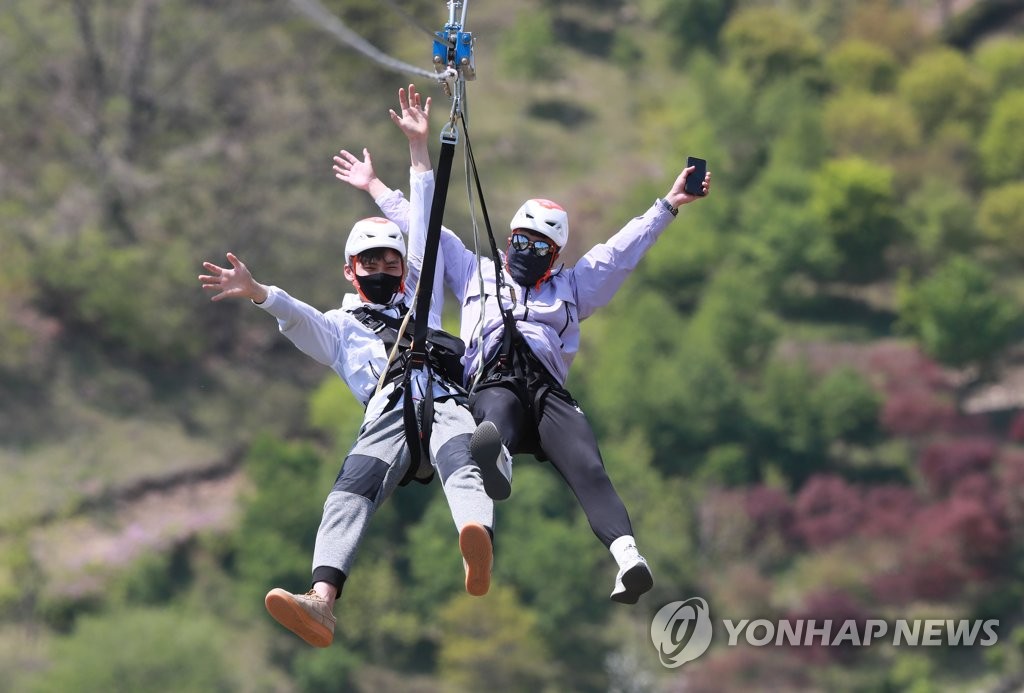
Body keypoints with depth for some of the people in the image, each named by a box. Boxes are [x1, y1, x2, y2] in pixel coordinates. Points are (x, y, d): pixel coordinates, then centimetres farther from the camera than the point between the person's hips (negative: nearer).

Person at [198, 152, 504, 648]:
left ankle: (478, 554, -68)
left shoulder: (421, 303, 40)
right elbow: (297, 317, 11)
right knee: (351, 489, -31)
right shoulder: (339, 327, 32)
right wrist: (258, 293, -12)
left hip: (446, 406, 1)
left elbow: (425, 234, 38)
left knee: (460, 464, -35)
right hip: (388, 418, -1)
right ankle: (321, 602, -55)